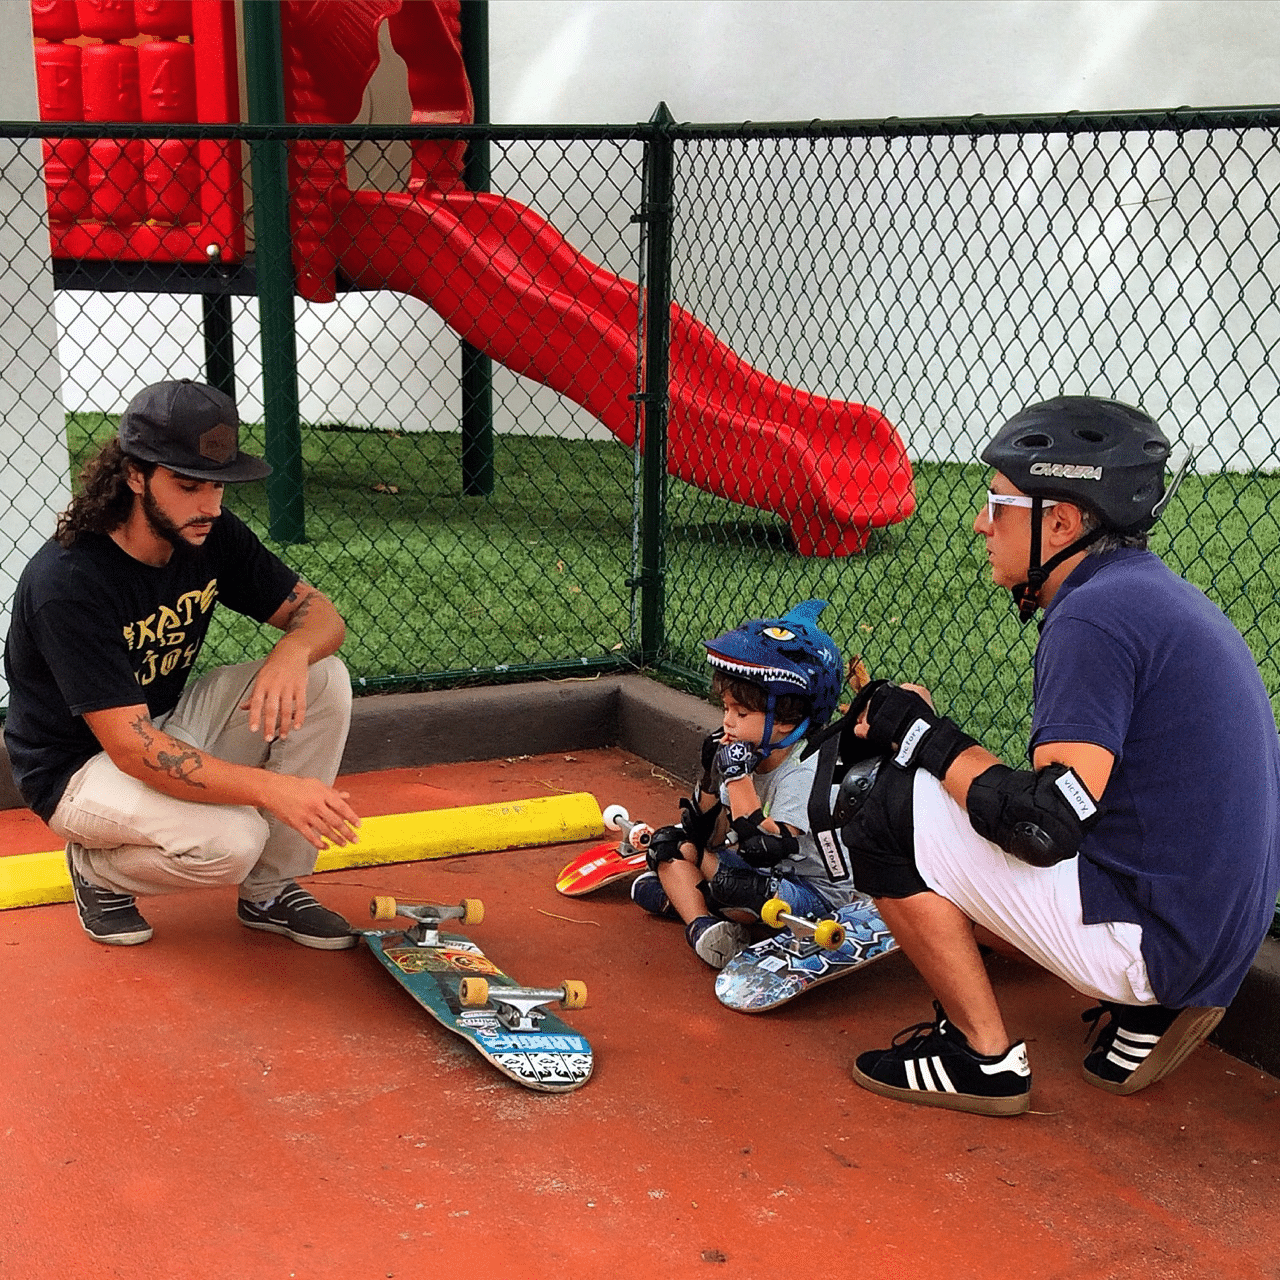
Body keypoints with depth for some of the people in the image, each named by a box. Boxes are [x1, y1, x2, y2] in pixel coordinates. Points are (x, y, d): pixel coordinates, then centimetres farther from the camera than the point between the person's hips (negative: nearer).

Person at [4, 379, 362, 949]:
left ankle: (270, 891, -2)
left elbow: (319, 612, -3)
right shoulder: (66, 582, -30)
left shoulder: (209, 534, -10)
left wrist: (292, 653, -30)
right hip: (81, 768, -7)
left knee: (324, 679, -14)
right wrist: (273, 788, -43)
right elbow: (132, 750, -34)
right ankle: (98, 866, 2)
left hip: (170, 726, 7)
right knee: (229, 840, -33)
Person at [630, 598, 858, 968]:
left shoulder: (805, 770, -24)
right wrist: (712, 777, -9)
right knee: (671, 841, 5)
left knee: (732, 880, -37)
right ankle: (701, 922, -9)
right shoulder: (752, 754, 0)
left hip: (815, 893, -9)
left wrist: (739, 778, -32)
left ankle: (679, 897, -7)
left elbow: (766, 846, -35)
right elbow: (715, 832, 6)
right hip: (760, 872, 10)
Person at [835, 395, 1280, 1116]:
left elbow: (1044, 824, -25)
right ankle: (1141, 1012, 13)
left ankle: (985, 1058, 2)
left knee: (892, 813, -8)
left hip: (1147, 941, -10)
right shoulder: (1159, 594, 13)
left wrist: (920, 731, -10)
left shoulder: (1095, 614, -18)